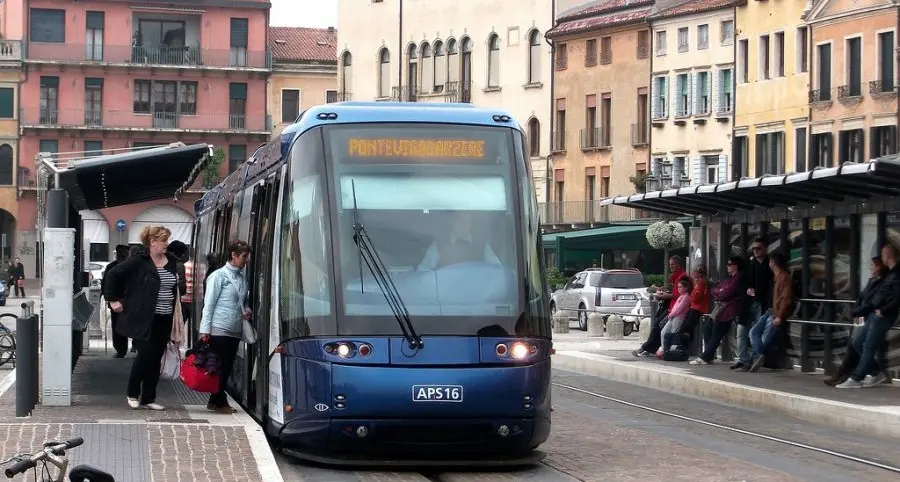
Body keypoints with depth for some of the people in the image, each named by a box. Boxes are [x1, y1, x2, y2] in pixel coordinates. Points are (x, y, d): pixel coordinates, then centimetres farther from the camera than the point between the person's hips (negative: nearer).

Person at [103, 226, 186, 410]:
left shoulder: (171, 261, 8)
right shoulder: (138, 260, -10)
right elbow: (113, 275, -8)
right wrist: (113, 299, -7)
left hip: (164, 319, 6)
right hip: (143, 319, -6)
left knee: (156, 360, 7)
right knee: (145, 355, -7)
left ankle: (148, 399, 15)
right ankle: (132, 393, 14)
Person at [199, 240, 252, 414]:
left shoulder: (242, 277, 13)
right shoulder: (219, 276, -6)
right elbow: (209, 304, -8)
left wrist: (246, 311, 4)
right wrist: (205, 330, -13)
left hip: (235, 332, 7)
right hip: (219, 330, -7)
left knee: (227, 367, 9)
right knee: (220, 367, -3)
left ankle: (216, 401, 17)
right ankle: (220, 402, 5)